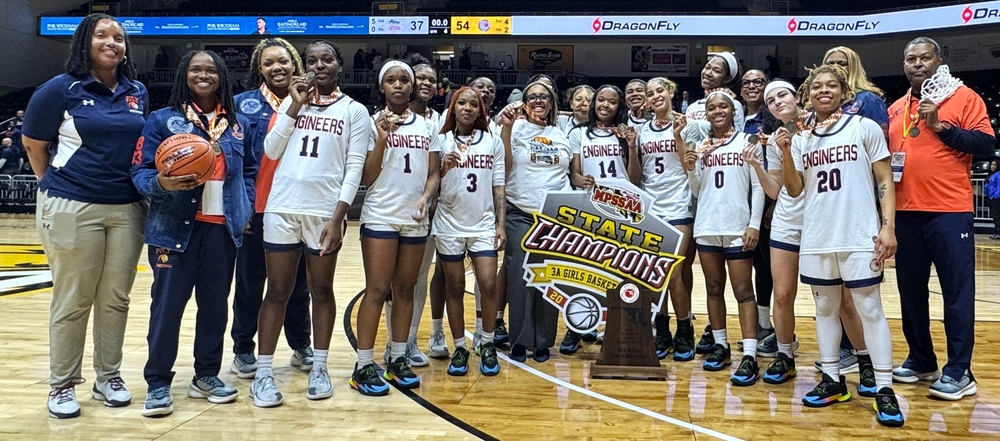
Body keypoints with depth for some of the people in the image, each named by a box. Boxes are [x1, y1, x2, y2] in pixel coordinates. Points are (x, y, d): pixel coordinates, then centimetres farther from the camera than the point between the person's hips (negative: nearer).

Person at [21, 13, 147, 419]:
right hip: (73, 209, -4)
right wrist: (57, 187, 9)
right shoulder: (61, 88, -4)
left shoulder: (138, 93, 9)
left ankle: (108, 376, 23)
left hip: (128, 209, 4)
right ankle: (62, 384, 17)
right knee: (72, 301, 3)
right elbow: (33, 144, 4)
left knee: (116, 298, 9)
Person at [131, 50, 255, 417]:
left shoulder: (239, 124, 12)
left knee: (215, 302, 10)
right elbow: (140, 171, -3)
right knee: (168, 303, -1)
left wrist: (247, 208, 2)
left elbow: (250, 171, 16)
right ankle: (158, 383, 10)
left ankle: (207, 375, 23)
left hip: (222, 228, 4)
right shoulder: (162, 120, 1)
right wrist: (161, 184, -24)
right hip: (175, 227, -3)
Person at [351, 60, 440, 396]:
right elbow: (366, 178, -4)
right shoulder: (373, 124, 1)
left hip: (415, 219, 4)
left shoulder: (427, 126, 11)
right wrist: (382, 139, -14)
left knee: (405, 290, 9)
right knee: (377, 290, -4)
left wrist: (425, 198, -11)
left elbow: (434, 172, 9)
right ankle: (363, 366, 2)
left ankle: (398, 359, 19)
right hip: (380, 217, -3)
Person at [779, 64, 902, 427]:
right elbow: (795, 190, 6)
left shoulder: (865, 128, 0)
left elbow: (885, 181, 0)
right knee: (825, 308, 11)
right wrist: (785, 153, -8)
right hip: (816, 239, 4)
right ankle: (832, 380, 22)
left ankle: (884, 389, 4)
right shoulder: (801, 138, 8)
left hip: (859, 237, -4)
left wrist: (888, 227, -9)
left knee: (870, 310, -2)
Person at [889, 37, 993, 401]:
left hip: (949, 212, -5)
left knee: (957, 292, -1)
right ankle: (920, 361, 24)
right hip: (906, 213, 6)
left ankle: (959, 371, 6)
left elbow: (985, 145, -9)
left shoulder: (964, 97, 0)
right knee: (911, 291, 11)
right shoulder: (895, 109, 15)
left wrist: (941, 126, -16)